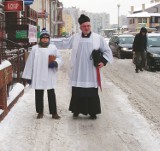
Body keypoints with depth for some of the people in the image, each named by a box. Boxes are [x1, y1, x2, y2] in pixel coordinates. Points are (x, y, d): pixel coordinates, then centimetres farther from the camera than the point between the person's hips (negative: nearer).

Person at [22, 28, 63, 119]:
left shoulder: (53, 48, 2)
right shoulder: (35, 48, 1)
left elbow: (59, 59, 6)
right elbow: (30, 62, 1)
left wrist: (55, 63, -18)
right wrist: (28, 76, -1)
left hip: (50, 76, 0)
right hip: (38, 76, 1)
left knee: (51, 94, 4)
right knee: (39, 94, 9)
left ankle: (54, 112, 11)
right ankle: (40, 112, 22)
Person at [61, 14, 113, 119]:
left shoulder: (98, 38, 1)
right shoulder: (75, 37, 5)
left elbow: (107, 51, 7)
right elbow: (64, 44, 17)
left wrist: (103, 61, -5)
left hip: (91, 72, -1)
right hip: (77, 72, 1)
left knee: (92, 93, 3)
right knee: (77, 92, 6)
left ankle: (93, 112, 15)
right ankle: (76, 111, 20)